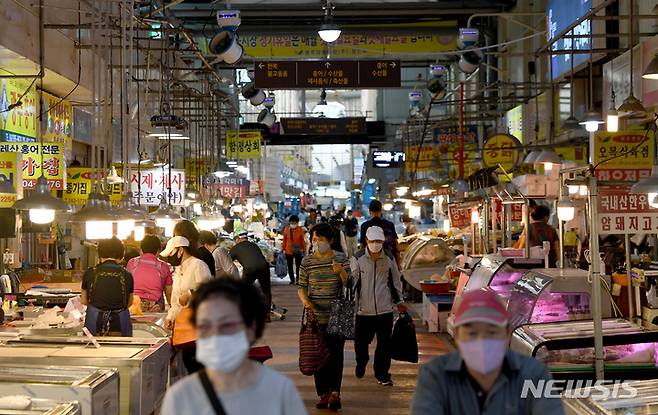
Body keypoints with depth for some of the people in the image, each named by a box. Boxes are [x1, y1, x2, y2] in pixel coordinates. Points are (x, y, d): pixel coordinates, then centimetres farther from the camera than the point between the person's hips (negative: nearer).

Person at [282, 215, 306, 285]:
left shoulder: (300, 230, -6)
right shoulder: (286, 229, -3)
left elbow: (303, 240, 2)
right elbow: (284, 239, 4)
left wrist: (304, 249, 1)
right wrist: (284, 249, 6)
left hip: (298, 250, -2)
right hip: (289, 250, 2)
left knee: (298, 265, 1)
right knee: (290, 266, 8)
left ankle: (298, 279, 12)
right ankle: (292, 279, 19)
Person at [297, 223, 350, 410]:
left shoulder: (341, 258, 2)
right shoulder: (307, 261, 3)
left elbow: (349, 284, -1)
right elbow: (301, 286, 6)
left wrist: (341, 272, -22)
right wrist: (305, 300, -14)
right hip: (316, 316, 1)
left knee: (336, 353, -5)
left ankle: (335, 392, -4)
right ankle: (323, 394, 11)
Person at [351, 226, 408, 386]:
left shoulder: (389, 261, 3)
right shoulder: (358, 261, -2)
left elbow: (395, 282, 15)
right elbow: (352, 282, 3)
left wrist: (399, 301, 16)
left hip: (385, 310, 1)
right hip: (364, 311, -1)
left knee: (384, 344, 4)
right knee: (361, 342, 8)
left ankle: (382, 374, 17)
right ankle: (361, 363, 39)